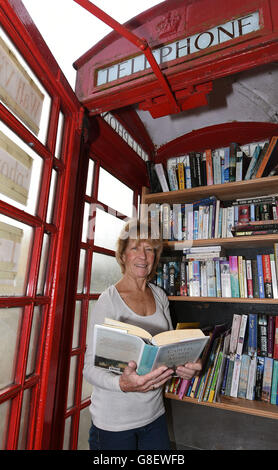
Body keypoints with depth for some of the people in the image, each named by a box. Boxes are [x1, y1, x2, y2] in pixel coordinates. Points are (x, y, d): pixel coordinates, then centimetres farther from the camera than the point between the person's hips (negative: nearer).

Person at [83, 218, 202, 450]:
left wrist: (184, 365, -12)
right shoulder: (108, 300, -18)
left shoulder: (160, 296, 0)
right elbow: (91, 368, -16)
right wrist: (122, 384, -34)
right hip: (113, 421, -5)